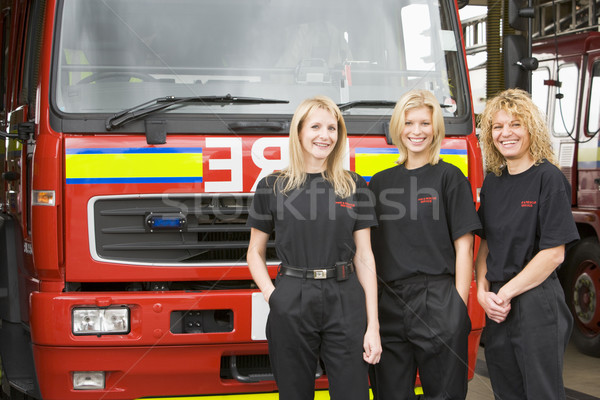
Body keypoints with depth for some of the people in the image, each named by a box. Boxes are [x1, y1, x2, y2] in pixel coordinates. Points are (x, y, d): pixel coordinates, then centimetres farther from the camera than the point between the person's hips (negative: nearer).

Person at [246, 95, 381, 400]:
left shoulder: (354, 186, 7)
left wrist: (373, 326, 0)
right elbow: (255, 253, 10)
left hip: (346, 304, 1)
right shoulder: (272, 187, 3)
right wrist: (271, 295, -7)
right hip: (290, 304, -1)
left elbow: (364, 257, 6)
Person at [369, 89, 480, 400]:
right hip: (389, 306, 4)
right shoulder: (380, 182, 13)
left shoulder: (449, 177, 0)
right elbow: (369, 248, 15)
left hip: (438, 304, -4)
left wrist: (459, 307, -9)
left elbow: (463, 247, -2)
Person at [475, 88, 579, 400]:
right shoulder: (493, 182, 10)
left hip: (537, 304, -6)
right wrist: (483, 290, -3)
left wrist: (505, 293, -13)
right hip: (497, 307, 6)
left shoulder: (548, 178, -9)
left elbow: (554, 253, -14)